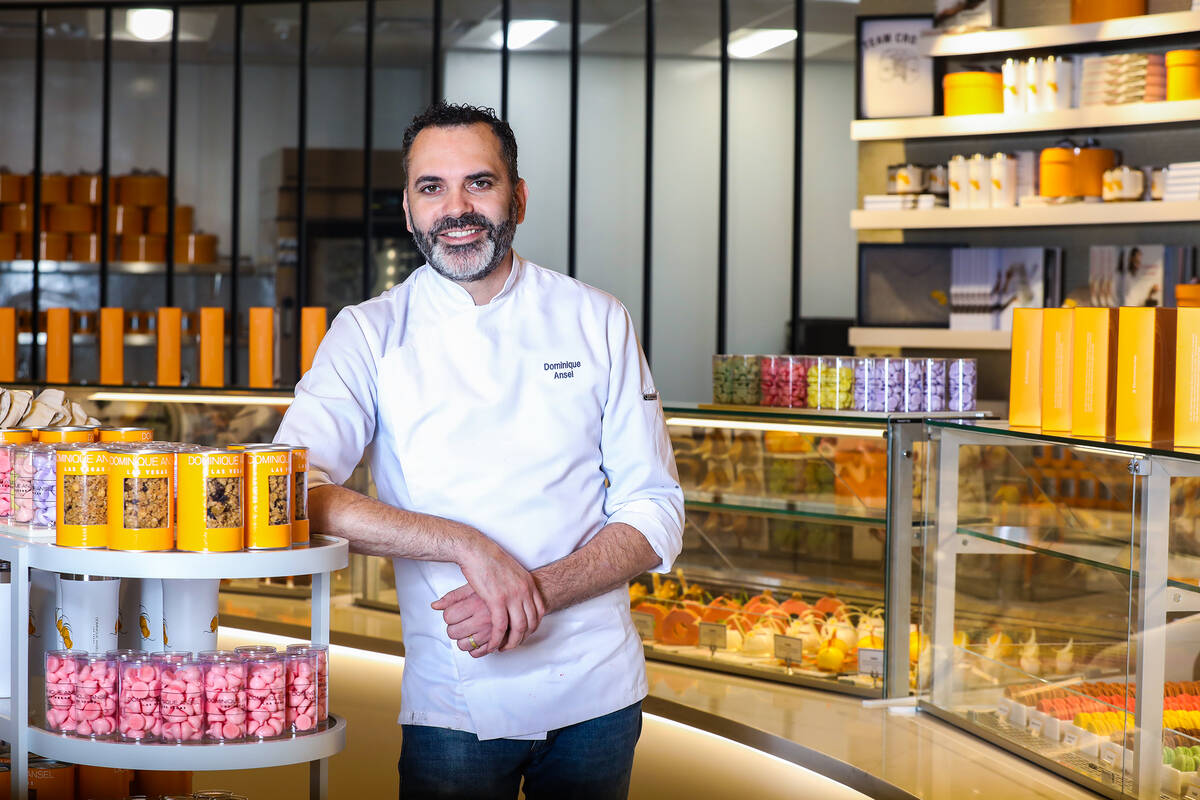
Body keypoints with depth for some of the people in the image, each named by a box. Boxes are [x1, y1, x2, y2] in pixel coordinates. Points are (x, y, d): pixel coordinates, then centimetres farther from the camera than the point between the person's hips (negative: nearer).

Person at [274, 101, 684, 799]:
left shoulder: (596, 322, -1)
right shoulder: (371, 334, -4)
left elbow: (656, 512, -2)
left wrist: (535, 592, -19)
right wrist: (466, 545, -27)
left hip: (596, 692, 2)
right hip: (452, 705, -1)